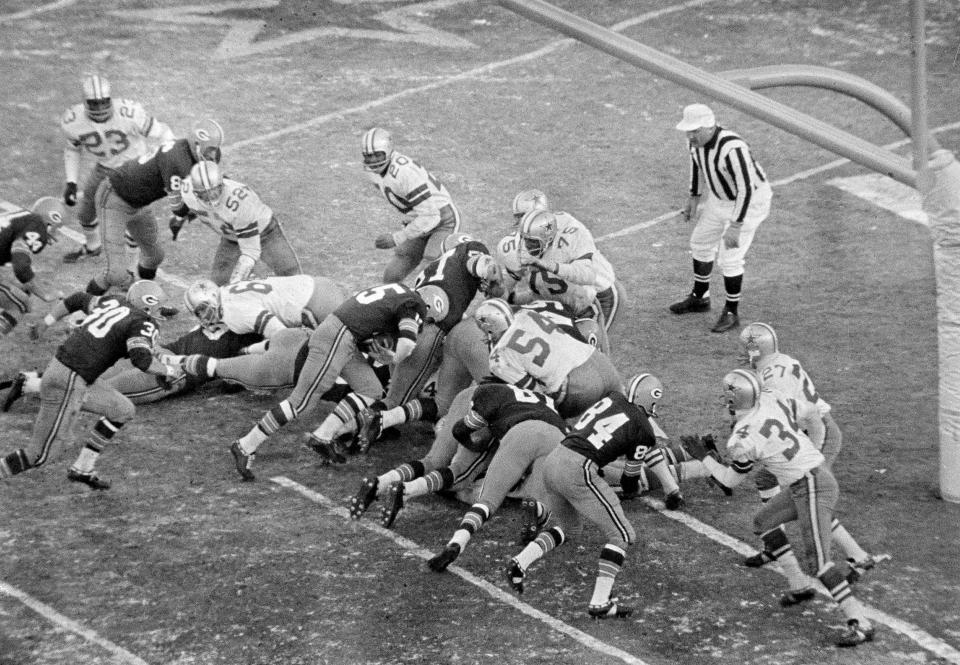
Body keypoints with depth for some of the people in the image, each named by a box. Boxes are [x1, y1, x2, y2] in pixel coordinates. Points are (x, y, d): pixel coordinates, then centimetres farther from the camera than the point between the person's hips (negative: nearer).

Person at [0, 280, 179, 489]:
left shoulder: (113, 302, 12)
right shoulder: (143, 325, -11)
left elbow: (77, 300, 24)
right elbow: (141, 359, -27)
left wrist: (44, 324, 34)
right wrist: (166, 371, -8)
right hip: (68, 383, -9)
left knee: (123, 411, 21)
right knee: (40, 455, -2)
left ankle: (82, 469, 25)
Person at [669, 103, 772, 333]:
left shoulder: (731, 149, -39)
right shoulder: (697, 138, -14)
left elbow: (746, 189, -34)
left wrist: (735, 227, -32)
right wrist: (694, 197, 13)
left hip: (750, 202, -8)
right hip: (719, 198, 8)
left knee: (729, 258, -9)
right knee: (700, 243, 19)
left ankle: (731, 313, 11)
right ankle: (700, 298, 40)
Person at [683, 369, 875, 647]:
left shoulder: (743, 440, -19)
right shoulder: (771, 398, -1)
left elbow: (730, 480, -1)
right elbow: (810, 414, 11)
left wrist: (702, 457, 13)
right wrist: (816, 451, 26)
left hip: (812, 489, -9)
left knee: (818, 562, -11)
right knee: (764, 522, 23)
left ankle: (860, 624, -13)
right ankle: (799, 586, 26)